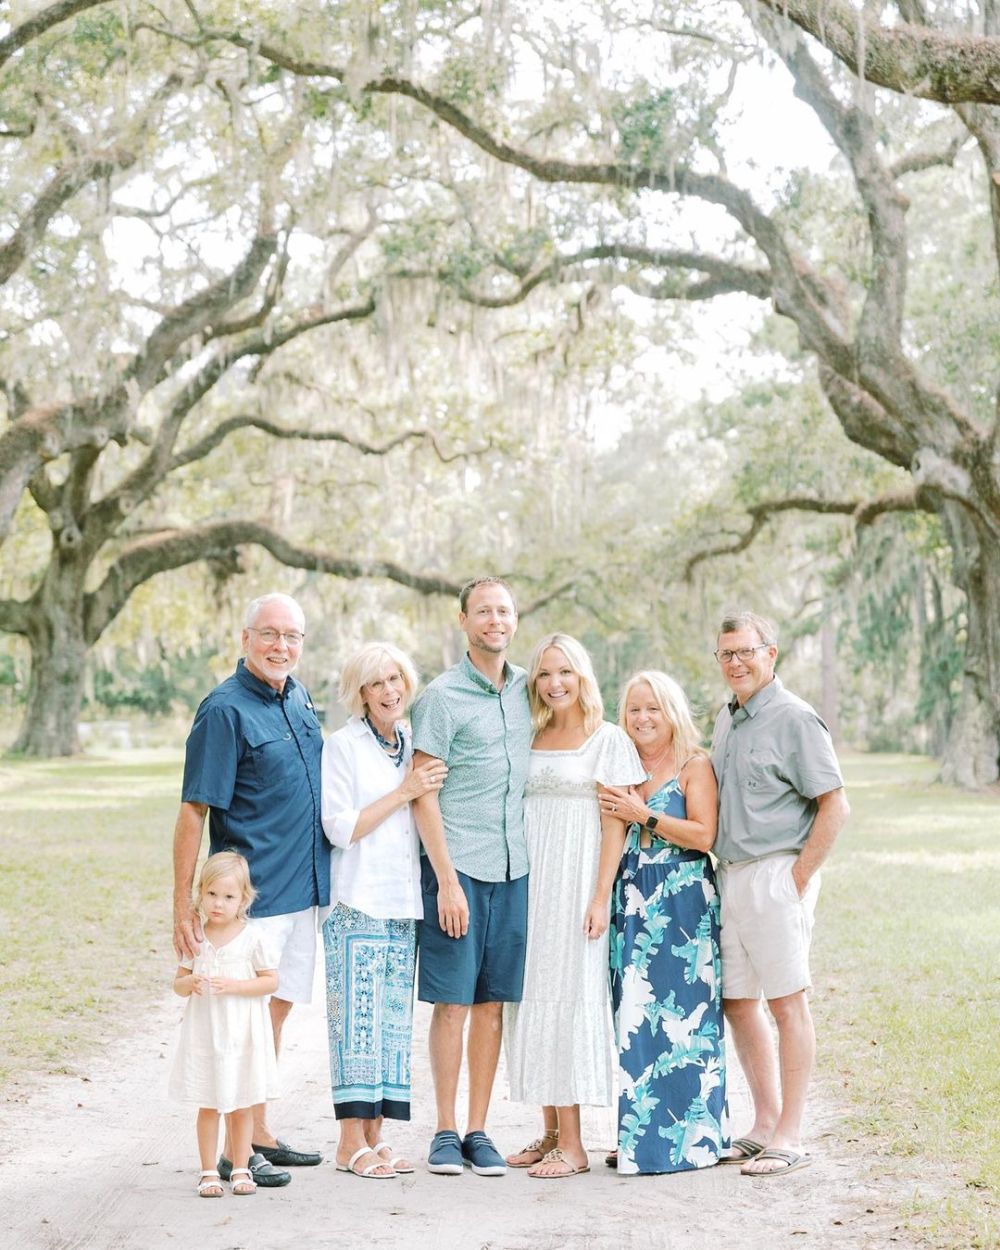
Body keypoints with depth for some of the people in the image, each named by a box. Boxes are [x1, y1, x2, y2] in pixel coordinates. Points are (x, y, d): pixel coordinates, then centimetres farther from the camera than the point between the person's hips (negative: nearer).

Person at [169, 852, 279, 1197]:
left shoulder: (251, 937, -7)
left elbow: (270, 981, -6)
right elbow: (178, 983, 8)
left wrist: (233, 985, -19)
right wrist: (189, 982, -16)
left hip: (242, 1035, -2)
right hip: (204, 1034, 2)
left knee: (241, 1105, 7)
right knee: (208, 1106, 7)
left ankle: (241, 1169, 20)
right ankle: (208, 1172, 16)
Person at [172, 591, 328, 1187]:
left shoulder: (299, 697, 9)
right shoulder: (225, 709, -14)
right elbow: (193, 810, -16)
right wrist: (184, 903, -18)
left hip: (304, 887, 8)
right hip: (252, 893, -8)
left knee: (278, 1007, 14)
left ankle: (259, 1134, 25)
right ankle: (234, 1152, 8)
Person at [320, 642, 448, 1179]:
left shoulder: (415, 745, 13)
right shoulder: (342, 746, -4)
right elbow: (341, 828, -11)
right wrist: (404, 793, -14)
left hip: (404, 903, 6)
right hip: (358, 903, -6)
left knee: (394, 1019, 7)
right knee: (357, 1017, -5)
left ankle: (375, 1136, 15)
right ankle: (351, 1142, 1)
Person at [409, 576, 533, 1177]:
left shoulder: (526, 688, 11)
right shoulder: (442, 695, -5)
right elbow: (423, 793, -8)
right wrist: (446, 879, -13)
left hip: (513, 868, 5)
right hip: (457, 867, -4)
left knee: (493, 1002, 6)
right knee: (453, 1002, 0)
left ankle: (479, 1131, 13)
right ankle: (446, 1131, 10)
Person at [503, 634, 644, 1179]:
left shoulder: (608, 739, -2)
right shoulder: (530, 739, 13)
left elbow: (615, 823, -6)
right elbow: (514, 814, 14)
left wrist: (601, 897, -14)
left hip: (577, 881, -5)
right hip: (529, 882, 5)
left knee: (568, 996, -6)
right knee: (533, 997, 5)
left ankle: (572, 1144, -2)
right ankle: (550, 1133, 13)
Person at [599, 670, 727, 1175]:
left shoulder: (695, 766, -1)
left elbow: (704, 835, -11)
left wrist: (644, 815, -13)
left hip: (683, 904, -5)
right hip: (631, 903, 5)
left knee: (681, 1014, -6)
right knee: (634, 1015, 2)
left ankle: (688, 1136, 2)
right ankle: (639, 1134, 8)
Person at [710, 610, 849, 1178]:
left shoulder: (794, 719, -9)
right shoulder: (727, 719, 16)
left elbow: (835, 807, -13)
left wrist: (798, 877, -14)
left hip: (776, 876, -8)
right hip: (730, 876, 8)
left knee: (787, 1002, -2)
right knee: (738, 1002, 11)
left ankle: (790, 1136, 4)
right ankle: (766, 1124, 23)